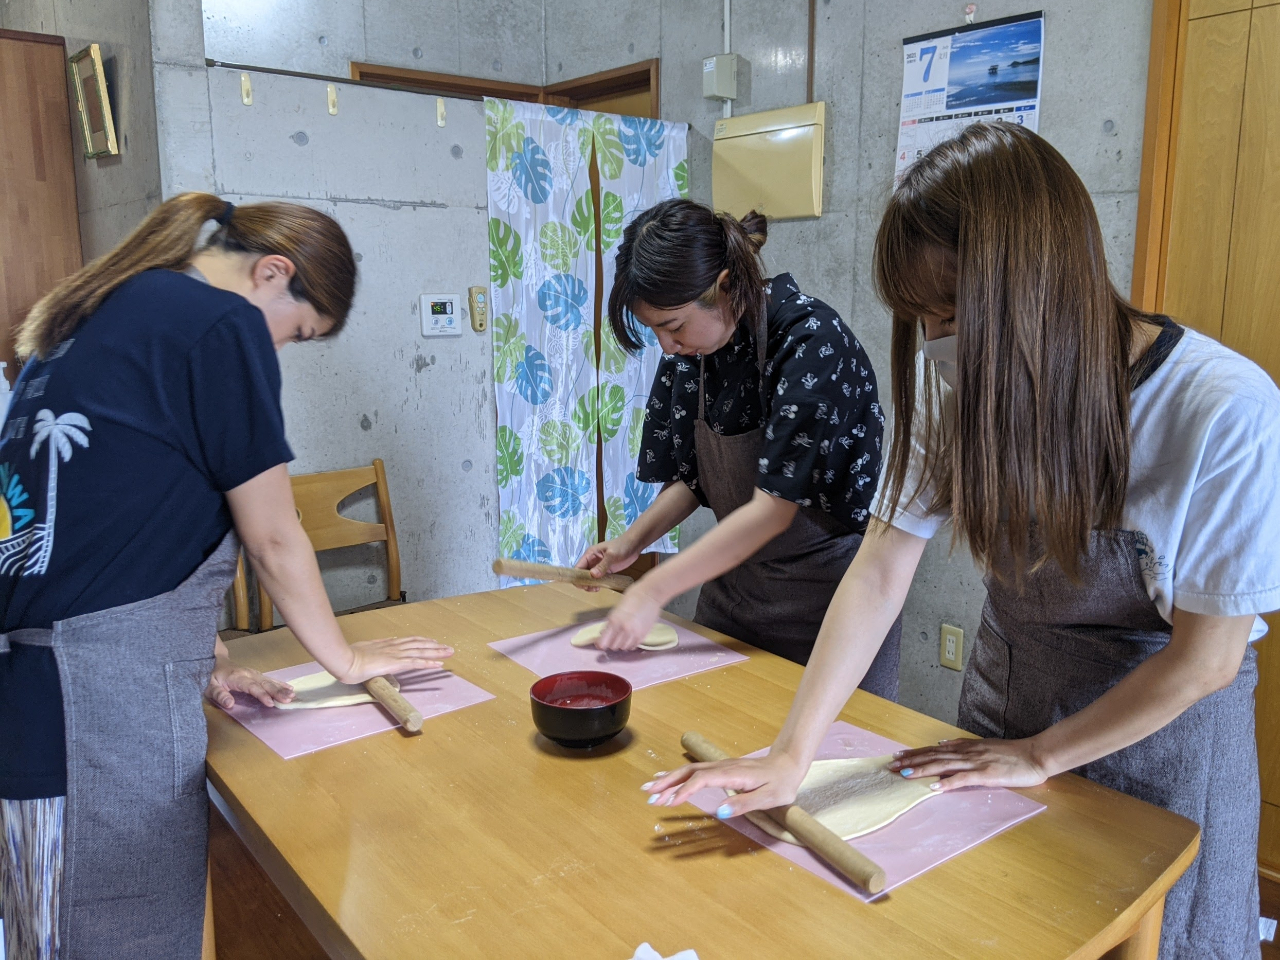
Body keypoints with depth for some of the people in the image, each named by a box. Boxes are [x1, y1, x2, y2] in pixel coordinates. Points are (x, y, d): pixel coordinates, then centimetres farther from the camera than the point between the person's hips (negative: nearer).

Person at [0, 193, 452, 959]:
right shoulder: (222, 324, -11)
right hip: (105, 695, -9)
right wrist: (346, 659, 10)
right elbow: (273, 538, -5)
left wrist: (198, 657, 18)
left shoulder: (101, 311, 15)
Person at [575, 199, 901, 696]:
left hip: (827, 587, -5)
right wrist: (630, 543, -7)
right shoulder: (694, 348, -2)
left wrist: (653, 590, -25)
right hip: (733, 577, 6)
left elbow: (774, 506, -25)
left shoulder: (813, 343, -23)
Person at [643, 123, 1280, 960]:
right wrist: (792, 756, -28)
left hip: (1163, 724, -3)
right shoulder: (961, 387, -14)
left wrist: (1037, 758, -12)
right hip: (1006, 695, 4)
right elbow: (879, 576, -19)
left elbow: (1206, 657, -20)